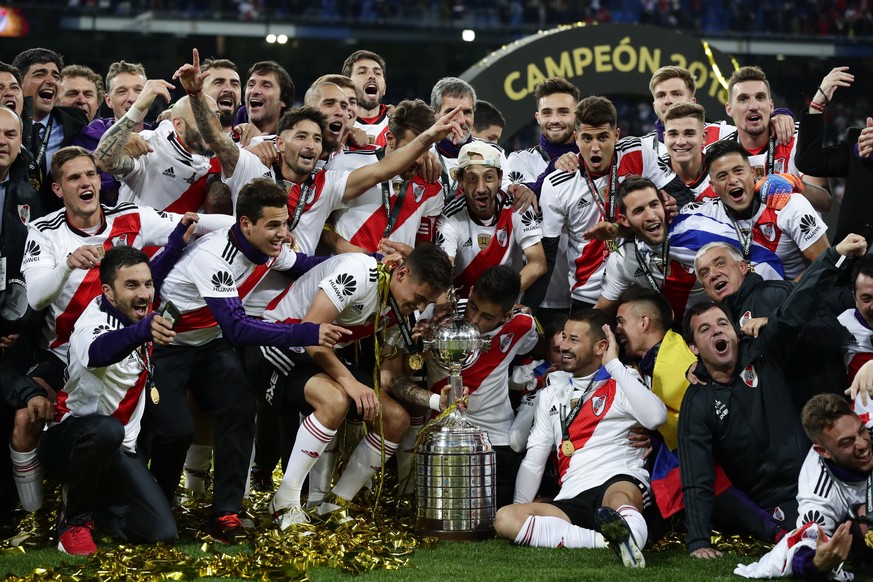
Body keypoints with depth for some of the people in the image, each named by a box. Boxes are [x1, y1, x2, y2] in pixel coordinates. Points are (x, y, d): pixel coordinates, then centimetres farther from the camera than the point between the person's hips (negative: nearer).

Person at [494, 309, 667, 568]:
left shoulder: (621, 383, 9)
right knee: (504, 520, -24)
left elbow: (656, 417, -14)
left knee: (620, 496, -40)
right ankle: (607, 540, -36)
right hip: (572, 501, 5)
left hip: (621, 481, -5)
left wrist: (614, 365, -7)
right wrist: (521, 515, 11)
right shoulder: (553, 393, 24)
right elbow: (533, 462, 24)